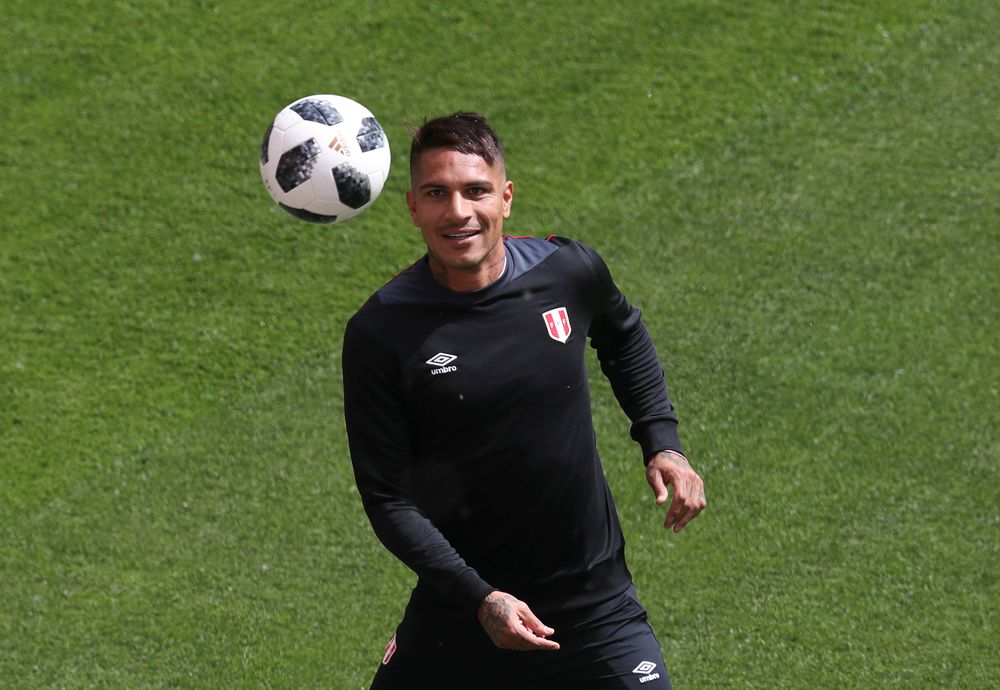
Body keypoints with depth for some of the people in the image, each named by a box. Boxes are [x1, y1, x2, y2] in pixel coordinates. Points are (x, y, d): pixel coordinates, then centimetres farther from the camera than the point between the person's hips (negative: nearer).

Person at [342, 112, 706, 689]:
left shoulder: (570, 271, -6)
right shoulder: (379, 333, -15)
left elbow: (624, 337, 18)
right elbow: (387, 496, -12)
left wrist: (663, 443, 7)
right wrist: (477, 599, -21)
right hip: (457, 612, -1)